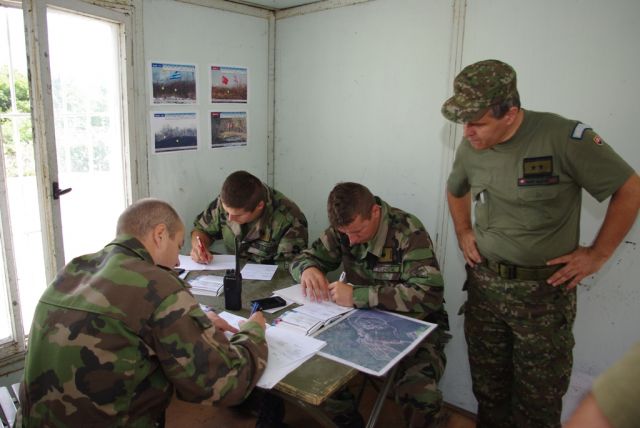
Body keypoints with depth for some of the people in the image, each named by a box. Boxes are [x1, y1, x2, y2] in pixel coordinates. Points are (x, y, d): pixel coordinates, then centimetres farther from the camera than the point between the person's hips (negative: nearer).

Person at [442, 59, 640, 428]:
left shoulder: (564, 137, -18)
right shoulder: (470, 148, 0)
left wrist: (598, 254, -8)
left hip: (543, 292, -4)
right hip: (483, 284, 5)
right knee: (488, 391, 19)